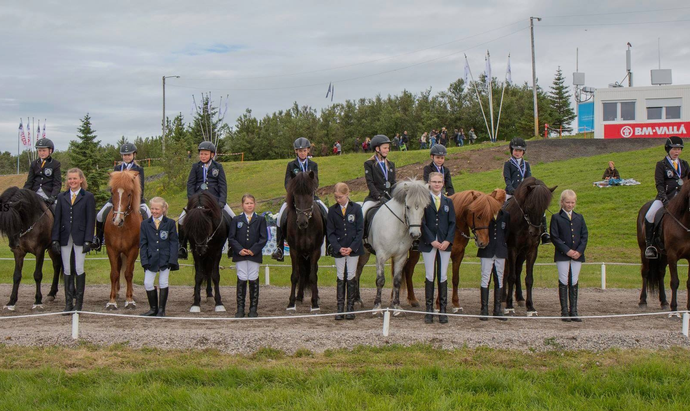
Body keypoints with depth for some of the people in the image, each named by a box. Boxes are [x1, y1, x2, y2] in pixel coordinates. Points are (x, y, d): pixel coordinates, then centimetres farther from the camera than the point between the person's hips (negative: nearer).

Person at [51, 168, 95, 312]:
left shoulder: (88, 197, 0)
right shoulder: (61, 197, 9)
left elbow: (90, 221, -3)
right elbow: (57, 219, 7)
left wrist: (88, 241, -10)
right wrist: (55, 239, 0)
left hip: (80, 238, -3)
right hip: (65, 238, 3)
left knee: (79, 269, -1)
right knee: (67, 270, 6)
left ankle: (79, 302, 7)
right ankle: (68, 302, 11)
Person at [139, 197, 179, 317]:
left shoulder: (170, 223, -1)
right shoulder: (145, 224, 3)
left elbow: (174, 243, -1)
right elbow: (143, 244, 4)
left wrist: (172, 260, -9)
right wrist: (144, 261, -6)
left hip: (165, 259, -2)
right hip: (151, 259, 2)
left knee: (163, 283, 4)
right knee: (147, 283, -1)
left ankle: (161, 309, 14)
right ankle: (153, 308, 13)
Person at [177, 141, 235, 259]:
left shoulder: (218, 167, 7)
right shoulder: (196, 167, 8)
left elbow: (223, 184, 3)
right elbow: (190, 184, 4)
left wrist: (222, 201, -10)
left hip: (215, 198, 0)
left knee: (232, 219, -13)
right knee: (182, 220, -16)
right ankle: (182, 248, -4)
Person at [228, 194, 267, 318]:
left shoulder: (260, 219, 4)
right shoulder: (236, 219, 5)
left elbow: (264, 238, -2)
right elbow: (231, 237, 1)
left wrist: (253, 250, -13)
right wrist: (239, 250, -13)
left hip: (254, 255, 0)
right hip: (240, 255, 0)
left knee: (253, 280, 3)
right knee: (241, 280, 2)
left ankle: (253, 309, 11)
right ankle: (240, 309, 7)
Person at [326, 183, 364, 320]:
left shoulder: (356, 208, -3)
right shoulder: (332, 210, 1)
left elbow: (360, 230, -3)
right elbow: (330, 232, 1)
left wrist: (352, 247, -12)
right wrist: (338, 247, -12)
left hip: (353, 249, -1)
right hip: (339, 250, 1)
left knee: (351, 277, 2)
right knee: (340, 278, 4)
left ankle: (350, 308, 8)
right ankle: (340, 308, 7)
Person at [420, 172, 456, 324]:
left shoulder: (448, 202, 9)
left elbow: (452, 223, 5)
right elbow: (422, 223, -6)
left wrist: (448, 240, -9)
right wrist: (432, 241, -14)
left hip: (445, 243, 3)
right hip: (428, 243, -2)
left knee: (443, 276, 5)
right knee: (430, 276, 2)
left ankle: (443, 310, 10)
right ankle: (429, 310, 7)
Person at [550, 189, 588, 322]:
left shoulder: (579, 218, 12)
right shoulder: (556, 218, -1)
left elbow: (584, 236, 7)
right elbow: (554, 237, -7)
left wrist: (579, 251, -8)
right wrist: (567, 250, -15)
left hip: (577, 255, 4)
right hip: (562, 255, -3)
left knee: (574, 283, 7)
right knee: (563, 282, 0)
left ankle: (573, 311, 10)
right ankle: (564, 312, 4)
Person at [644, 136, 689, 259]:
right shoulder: (661, 165, 3)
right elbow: (659, 185, -5)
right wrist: (665, 200, -18)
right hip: (665, 197, -3)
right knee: (649, 216, -24)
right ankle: (649, 245, -11)